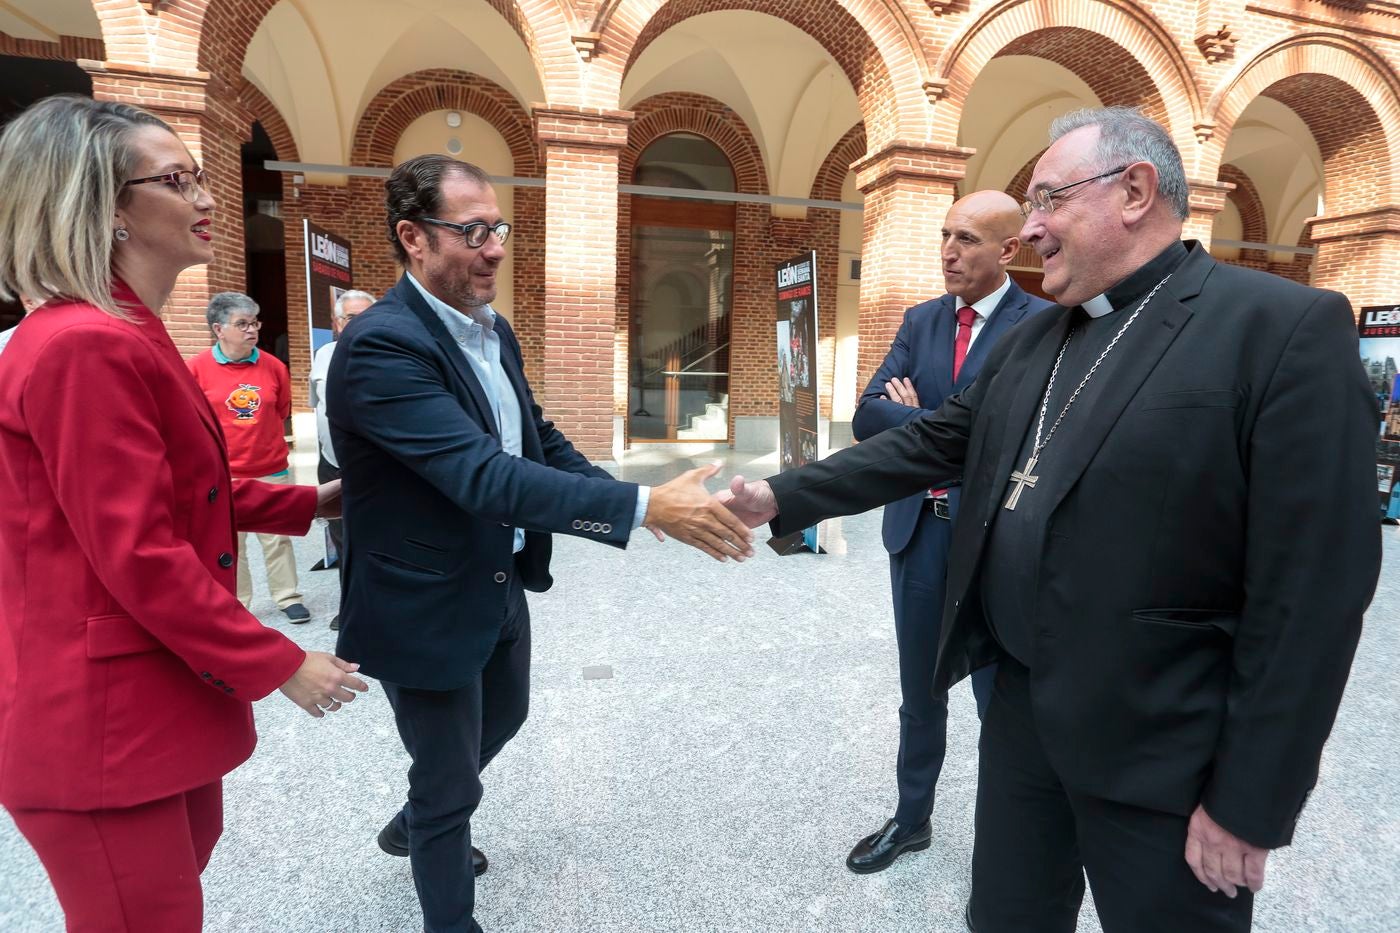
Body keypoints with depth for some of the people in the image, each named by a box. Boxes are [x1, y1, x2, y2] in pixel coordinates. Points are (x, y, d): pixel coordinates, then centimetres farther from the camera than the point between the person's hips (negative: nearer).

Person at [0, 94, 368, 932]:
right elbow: (140, 558, -25)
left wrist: (310, 503, 13)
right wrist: (279, 665, -18)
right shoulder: (87, 345, -23)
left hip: (158, 695, 10)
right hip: (104, 718, -10)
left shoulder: (127, 337, 11)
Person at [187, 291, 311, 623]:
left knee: (278, 538, 9)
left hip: (272, 470, 2)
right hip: (222, 475, -2)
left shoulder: (274, 366, 0)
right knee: (229, 543, 9)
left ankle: (288, 598, 20)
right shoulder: (196, 368, -8)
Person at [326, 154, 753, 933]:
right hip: (427, 606, -9)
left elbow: (543, 445, 4)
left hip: (503, 585, 9)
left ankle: (415, 826, 59)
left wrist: (655, 509, -7)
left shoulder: (494, 331, 3)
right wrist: (644, 506, -41)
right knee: (450, 777, 11)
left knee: (503, 718, 30)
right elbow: (484, 476, -36)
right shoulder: (380, 343, -26)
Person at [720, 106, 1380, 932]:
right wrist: (784, 498, 1)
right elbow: (926, 446, 9)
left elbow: (1312, 589, -16)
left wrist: (1249, 802, -14)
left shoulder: (1286, 328, -13)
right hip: (1022, 708, 6)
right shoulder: (1030, 343, 8)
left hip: (1157, 747, -5)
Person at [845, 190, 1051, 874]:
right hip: (918, 528, 5)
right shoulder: (920, 321, 7)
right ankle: (912, 818, 40)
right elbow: (868, 417, -3)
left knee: (1000, 695, 12)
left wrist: (919, 419, -11)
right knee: (919, 690, 19)